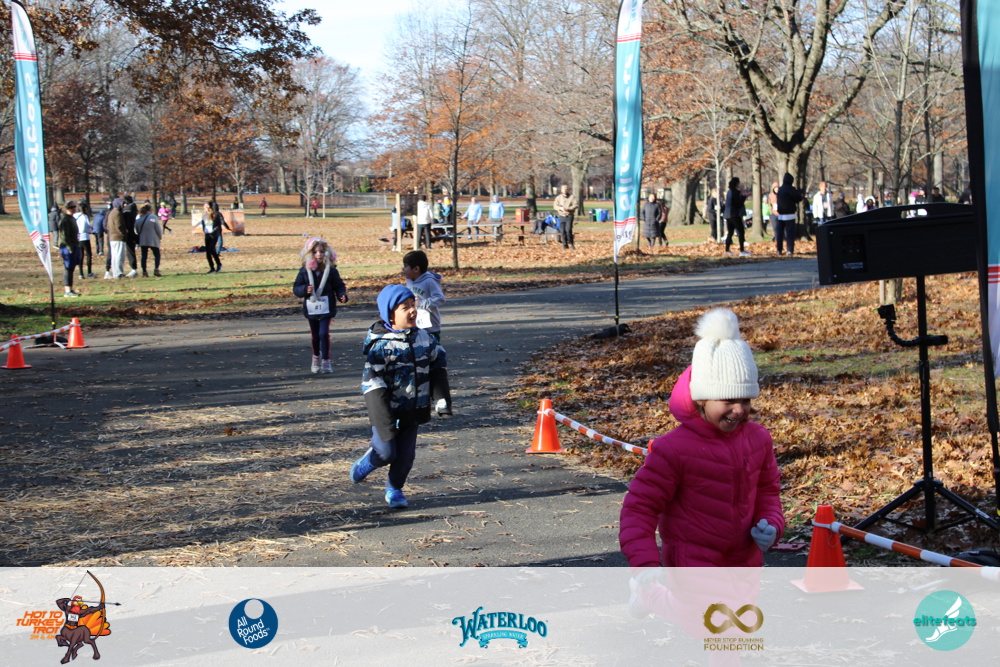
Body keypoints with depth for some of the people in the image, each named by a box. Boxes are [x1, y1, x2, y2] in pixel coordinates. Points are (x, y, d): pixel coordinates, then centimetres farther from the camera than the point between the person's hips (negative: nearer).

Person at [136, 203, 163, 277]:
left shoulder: (138, 219, 4)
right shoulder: (153, 217, -10)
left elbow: (136, 230, 10)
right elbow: (158, 229, -8)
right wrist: (160, 236, 9)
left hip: (142, 240, 4)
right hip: (153, 240, -4)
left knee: (144, 256, 9)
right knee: (157, 255, 6)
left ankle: (144, 271, 4)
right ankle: (156, 269, -12)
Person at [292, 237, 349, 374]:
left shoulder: (331, 270, -3)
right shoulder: (304, 271, -1)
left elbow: (339, 286, 1)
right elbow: (296, 288, 0)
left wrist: (342, 295, -17)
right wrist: (305, 289, -20)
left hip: (326, 309, -2)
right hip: (311, 309, 2)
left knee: (324, 334, -12)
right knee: (315, 336, 13)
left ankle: (326, 361, -2)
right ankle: (316, 359, 35)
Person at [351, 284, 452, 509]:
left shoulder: (423, 337, 2)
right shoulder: (381, 344, -17)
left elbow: (438, 361, 18)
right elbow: (372, 381, -19)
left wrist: (441, 397, 10)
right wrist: (383, 420, -23)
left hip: (413, 411, 5)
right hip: (387, 411, -5)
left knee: (406, 455, 7)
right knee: (386, 453, -2)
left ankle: (394, 490, 29)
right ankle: (365, 464, 31)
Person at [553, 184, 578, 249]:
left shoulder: (572, 197, 4)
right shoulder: (558, 197, 12)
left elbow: (576, 204, -5)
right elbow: (555, 205, 3)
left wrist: (569, 209, -20)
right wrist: (560, 208, -18)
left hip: (569, 215, -3)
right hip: (561, 216, 3)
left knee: (568, 230, -16)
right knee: (562, 231, 0)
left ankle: (571, 243, 1)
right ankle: (565, 245, 9)